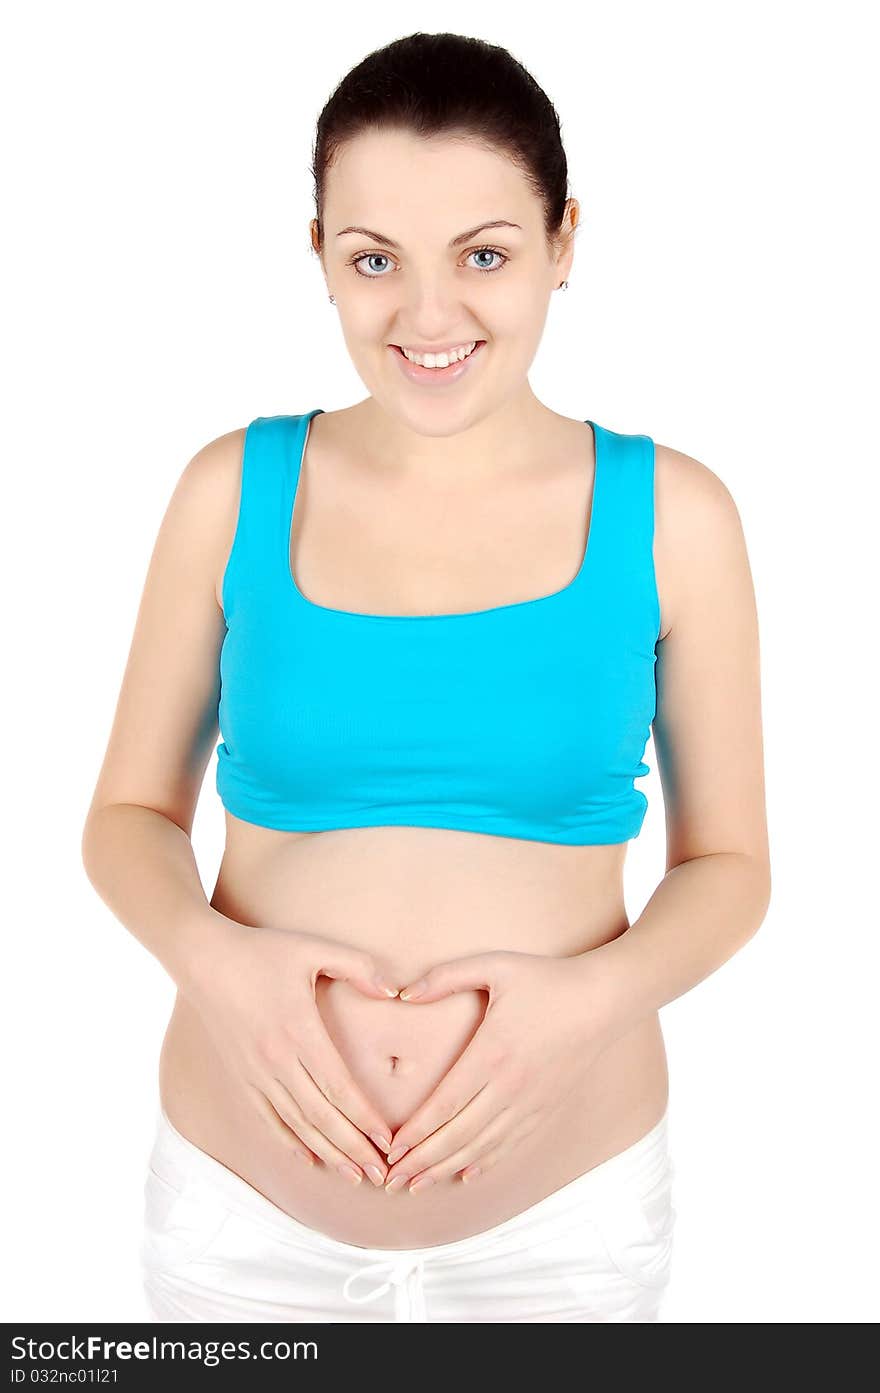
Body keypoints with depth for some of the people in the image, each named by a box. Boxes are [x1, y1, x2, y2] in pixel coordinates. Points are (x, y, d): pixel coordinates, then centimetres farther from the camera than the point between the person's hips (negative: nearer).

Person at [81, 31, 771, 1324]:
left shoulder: (672, 516, -7)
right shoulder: (234, 490, -5)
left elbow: (728, 861, 0)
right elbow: (130, 814, 3)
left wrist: (595, 994, -17)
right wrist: (211, 956, -16)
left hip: (567, 1205, 0)